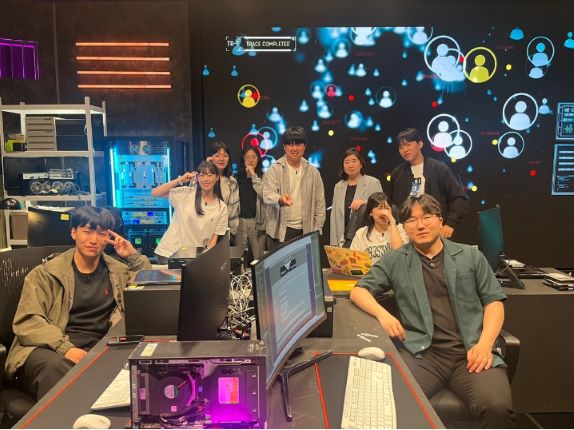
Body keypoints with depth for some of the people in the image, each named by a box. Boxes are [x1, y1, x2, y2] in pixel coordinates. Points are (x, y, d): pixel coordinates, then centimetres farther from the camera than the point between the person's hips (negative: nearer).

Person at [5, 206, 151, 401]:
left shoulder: (117, 271, 16)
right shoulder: (46, 273, 6)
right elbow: (27, 321, -5)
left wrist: (134, 256, 5)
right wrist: (64, 347, -21)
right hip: (49, 351, -2)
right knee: (55, 366, -39)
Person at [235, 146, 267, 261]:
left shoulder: (263, 176, 0)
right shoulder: (237, 177, 8)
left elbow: (264, 195, -16)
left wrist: (253, 175, -15)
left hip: (257, 222, -2)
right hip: (240, 221, 3)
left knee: (259, 258, 0)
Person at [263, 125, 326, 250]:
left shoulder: (313, 173, 9)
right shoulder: (274, 170, -1)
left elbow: (319, 204, 10)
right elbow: (268, 194, -14)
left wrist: (316, 230, 4)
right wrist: (280, 199, -36)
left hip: (305, 231, 3)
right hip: (279, 231, -2)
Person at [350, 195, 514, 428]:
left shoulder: (471, 256, 14)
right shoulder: (394, 261, 12)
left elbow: (493, 301, 13)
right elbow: (358, 291, 13)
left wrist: (484, 344, -5)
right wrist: (382, 314, -9)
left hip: (471, 351, 1)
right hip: (421, 352, -1)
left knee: (497, 407, -27)